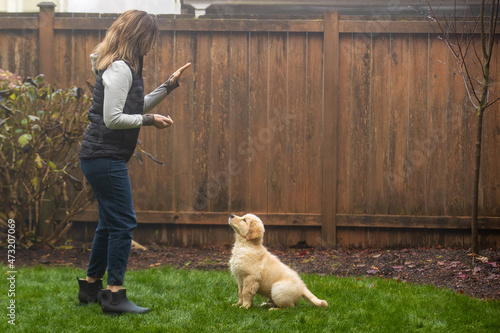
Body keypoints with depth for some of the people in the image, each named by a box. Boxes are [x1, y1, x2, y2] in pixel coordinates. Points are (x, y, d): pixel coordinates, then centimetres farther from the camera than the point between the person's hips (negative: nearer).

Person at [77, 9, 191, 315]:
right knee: (124, 222, -9)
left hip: (103, 157, 11)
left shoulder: (126, 67, 16)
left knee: (110, 222, 16)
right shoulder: (119, 69, -16)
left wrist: (169, 87, 20)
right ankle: (115, 295, -7)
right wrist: (149, 120, -14)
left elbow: (137, 106, 26)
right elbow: (113, 118, -22)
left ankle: (90, 288, 25)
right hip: (106, 156, -11)